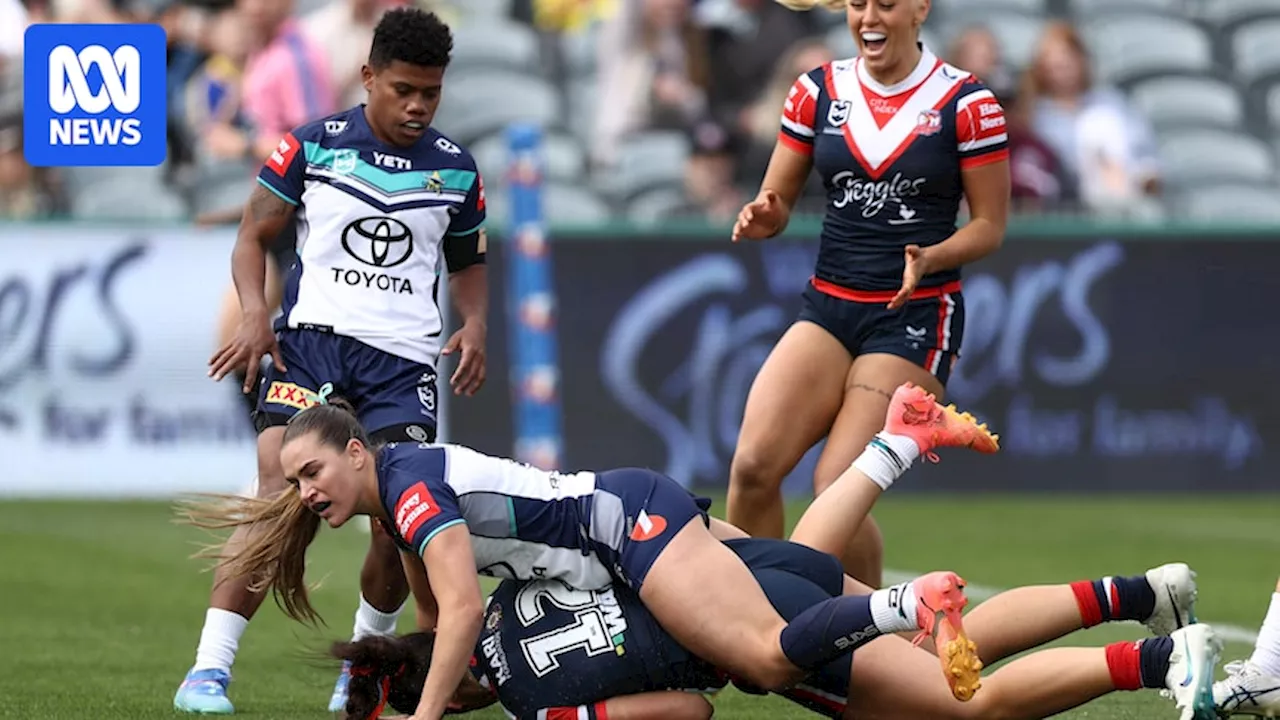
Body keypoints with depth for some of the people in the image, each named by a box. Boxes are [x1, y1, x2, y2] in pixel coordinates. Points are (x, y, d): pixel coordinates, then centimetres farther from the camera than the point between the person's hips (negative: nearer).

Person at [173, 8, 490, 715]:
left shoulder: (455, 169, 12)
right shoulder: (312, 146, 3)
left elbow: (468, 261, 25)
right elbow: (254, 236, 7)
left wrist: (474, 324, 6)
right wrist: (254, 312, -11)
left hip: (405, 357, 3)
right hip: (312, 337, -2)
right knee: (281, 492, -18)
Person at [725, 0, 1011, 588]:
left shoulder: (966, 103, -4)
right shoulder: (817, 92, 7)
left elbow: (990, 223, 0)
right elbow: (778, 200, 12)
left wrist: (931, 257, -20)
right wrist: (763, 218, -13)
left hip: (915, 318, -4)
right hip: (827, 309, 4)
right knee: (753, 465, -17)